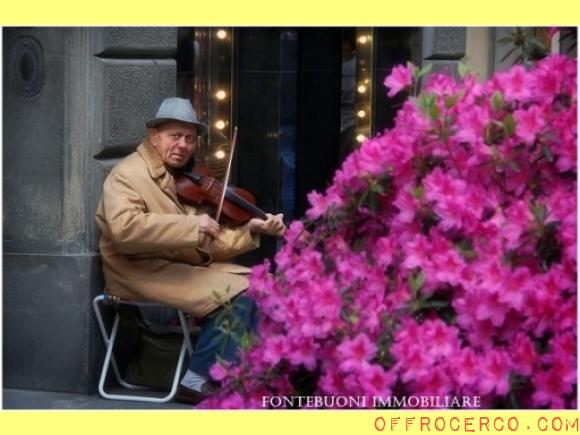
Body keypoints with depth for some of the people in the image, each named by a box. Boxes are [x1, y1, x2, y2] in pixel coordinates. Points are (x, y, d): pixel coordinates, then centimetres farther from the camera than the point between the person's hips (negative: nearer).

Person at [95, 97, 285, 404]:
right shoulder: (128, 175, -8)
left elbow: (206, 246, 12)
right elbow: (124, 228, -29)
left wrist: (251, 230, -2)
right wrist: (192, 225, -28)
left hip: (182, 267, 8)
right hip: (142, 272, -8)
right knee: (237, 294, -20)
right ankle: (198, 379, -10)